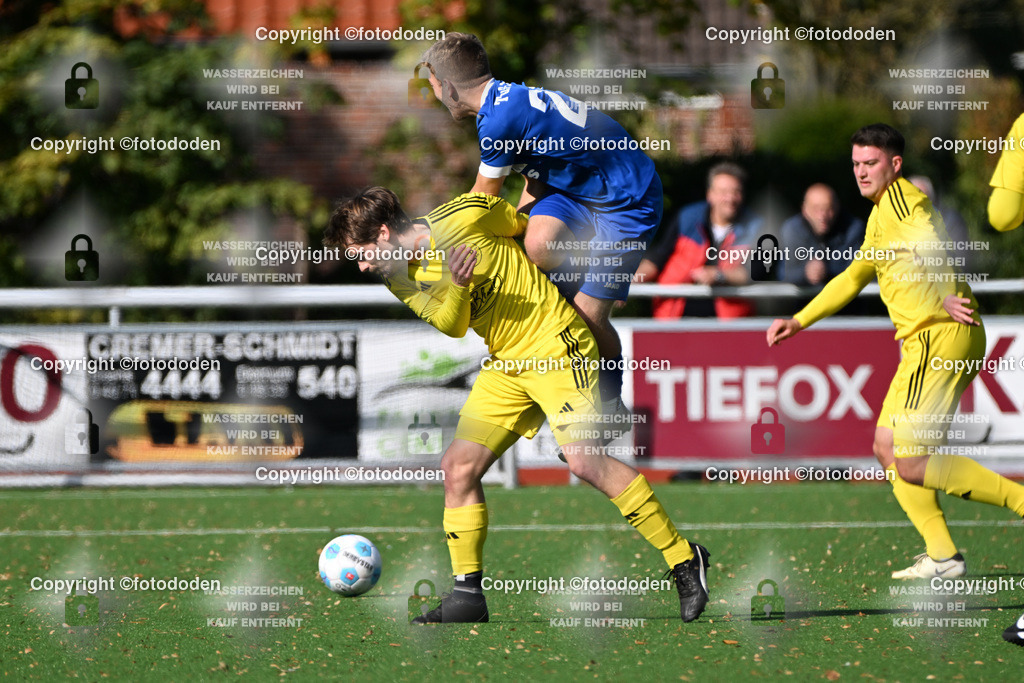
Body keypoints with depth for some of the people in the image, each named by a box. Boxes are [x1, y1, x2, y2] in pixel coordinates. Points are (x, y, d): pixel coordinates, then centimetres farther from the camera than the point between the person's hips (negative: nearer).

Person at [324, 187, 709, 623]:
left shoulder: (461, 218, -14)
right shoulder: (401, 281, 5)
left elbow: (527, 226, 2)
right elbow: (450, 325, -4)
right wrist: (455, 284, -23)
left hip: (554, 340, -7)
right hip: (505, 365, 7)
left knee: (583, 460, -20)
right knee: (458, 465, -3)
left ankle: (683, 559, -12)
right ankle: (467, 592, 6)